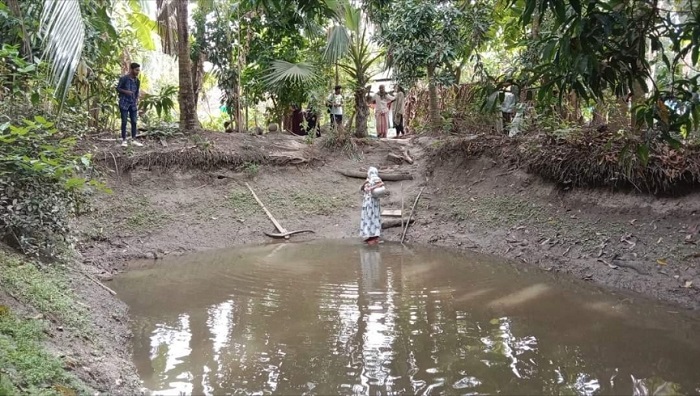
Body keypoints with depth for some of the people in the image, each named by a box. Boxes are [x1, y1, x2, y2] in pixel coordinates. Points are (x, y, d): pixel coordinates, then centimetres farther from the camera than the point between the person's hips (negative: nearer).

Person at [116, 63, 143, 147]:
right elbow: (118, 88, -3)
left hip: (133, 104, 5)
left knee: (134, 122, 4)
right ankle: (124, 140, 3)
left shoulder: (137, 81, 7)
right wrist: (126, 91, -20)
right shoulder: (124, 78, -8)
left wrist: (137, 102, 4)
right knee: (124, 122, -3)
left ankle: (134, 140, 10)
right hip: (124, 103, -5)